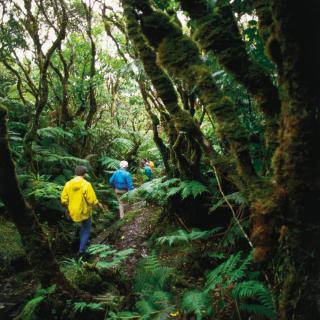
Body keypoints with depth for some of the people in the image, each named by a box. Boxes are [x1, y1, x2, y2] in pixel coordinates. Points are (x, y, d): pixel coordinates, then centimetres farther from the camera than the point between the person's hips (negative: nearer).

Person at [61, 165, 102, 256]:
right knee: (86, 229, 16)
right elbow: (92, 200, -19)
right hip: (84, 212, -5)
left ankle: (84, 240, 42)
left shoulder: (68, 184, -6)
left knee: (84, 225, 32)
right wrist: (98, 204, 1)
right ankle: (82, 249, 15)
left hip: (73, 212, 5)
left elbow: (64, 199, -2)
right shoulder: (86, 184, -19)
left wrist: (68, 208, 15)